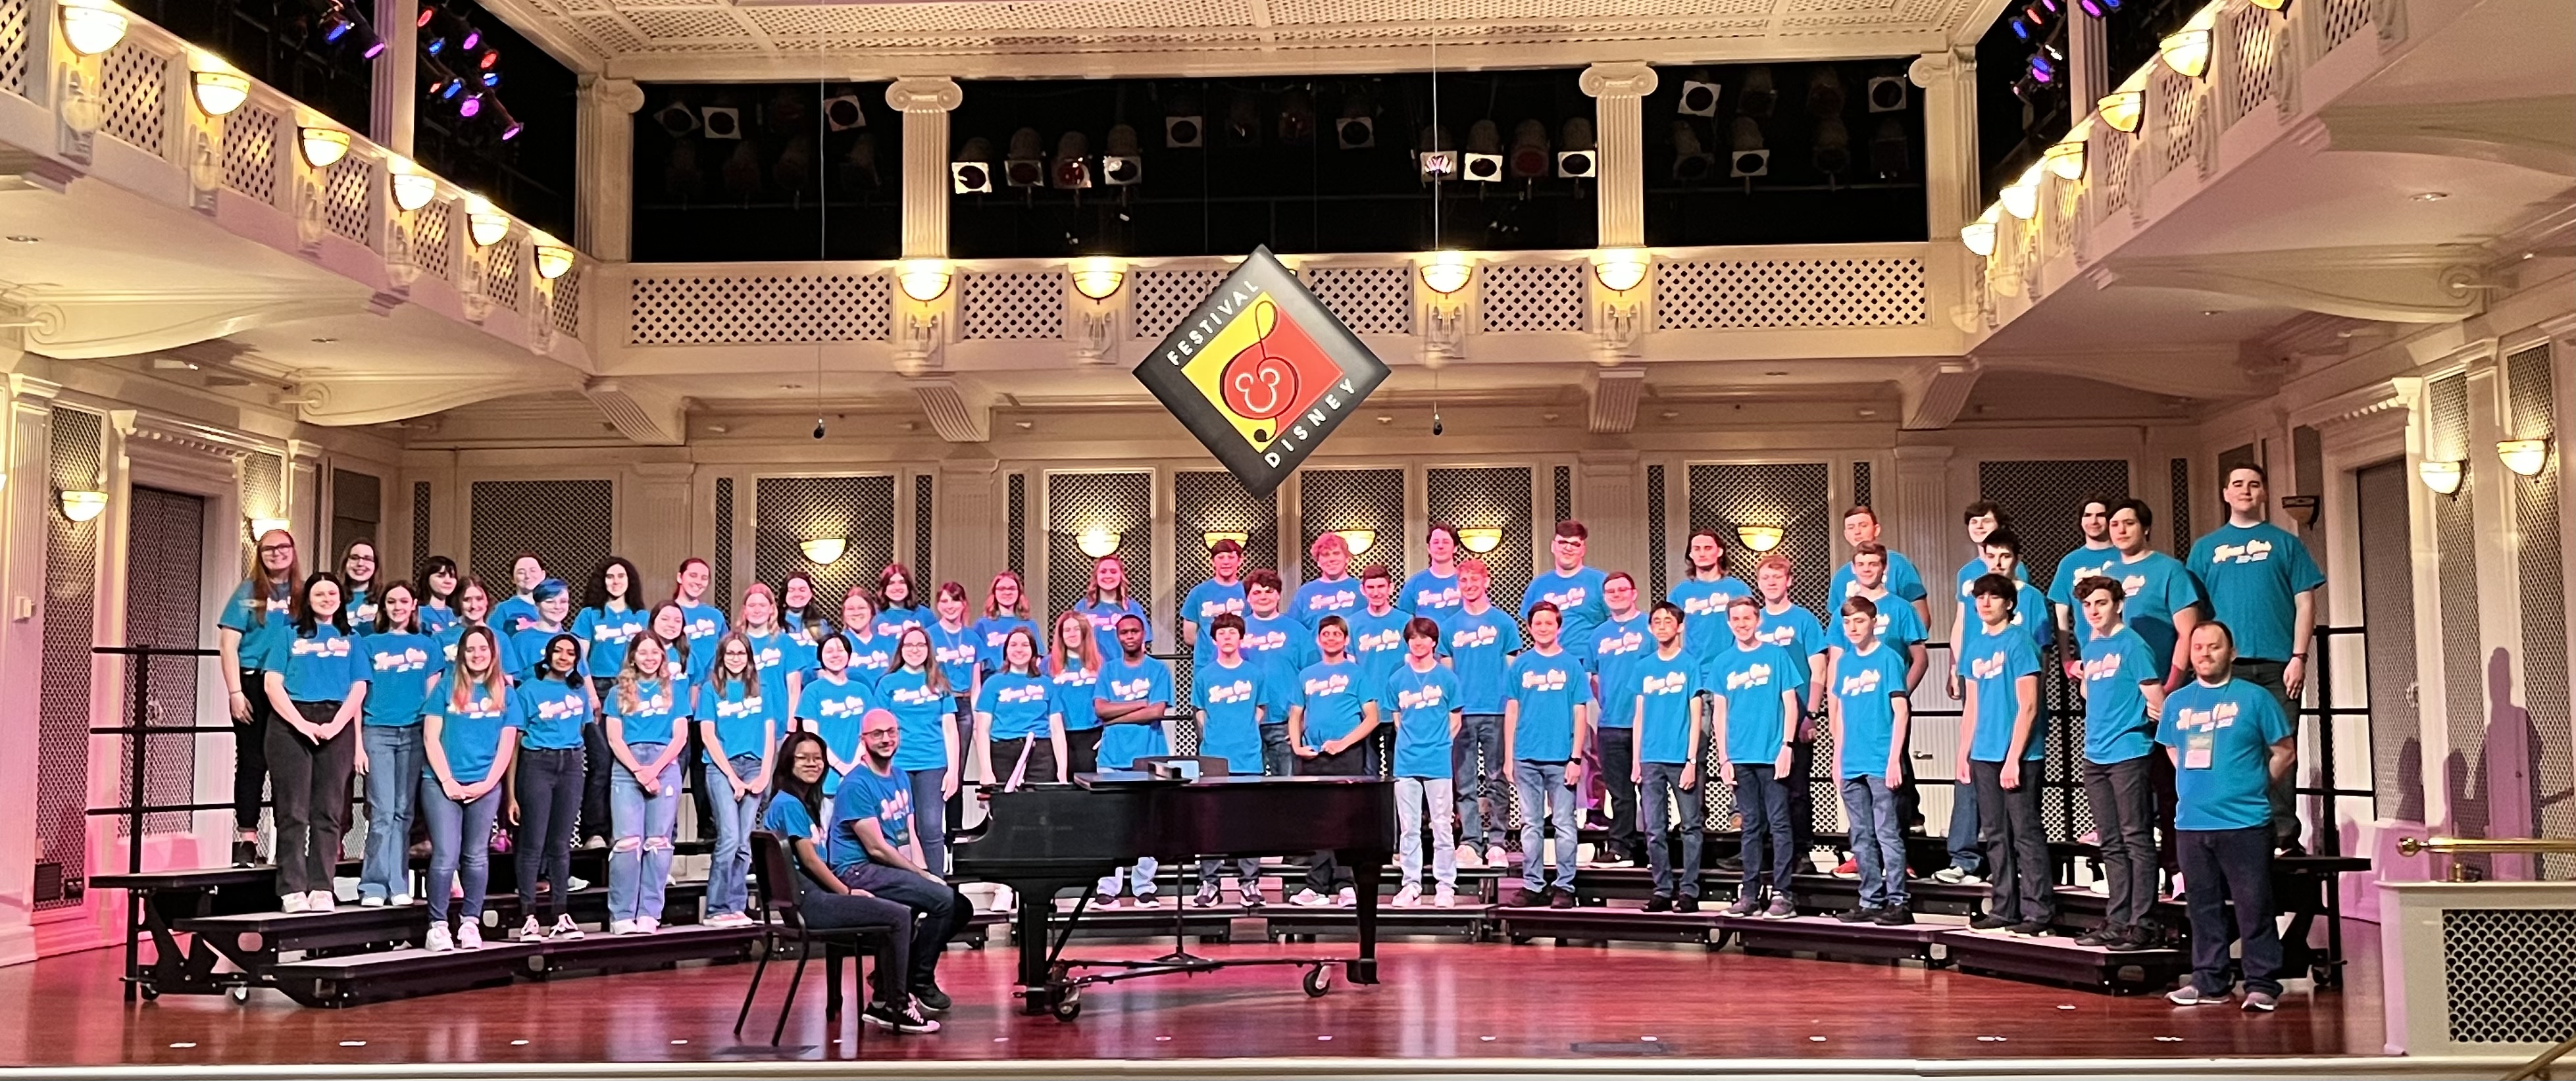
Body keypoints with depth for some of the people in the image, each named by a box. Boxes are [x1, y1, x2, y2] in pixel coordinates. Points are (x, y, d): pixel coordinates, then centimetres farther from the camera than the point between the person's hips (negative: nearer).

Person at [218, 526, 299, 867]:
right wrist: (235, 692, -10)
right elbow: (228, 644, -2)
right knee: (252, 762, 0)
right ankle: (246, 840, 3)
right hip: (254, 684, -2)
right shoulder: (248, 592, 3)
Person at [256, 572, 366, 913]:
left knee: (328, 811, -2)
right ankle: (292, 890, -7)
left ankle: (321, 889, -2)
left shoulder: (350, 641, 19)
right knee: (294, 811, -6)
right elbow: (272, 683, 3)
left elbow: (358, 690, 8)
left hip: (336, 727, 1)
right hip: (291, 725, -1)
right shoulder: (289, 637, 15)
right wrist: (302, 723, -11)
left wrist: (335, 726, -9)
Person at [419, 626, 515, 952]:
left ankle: (470, 923, 12)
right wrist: (448, 781, -7)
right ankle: (437, 926, -3)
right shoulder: (447, 686, 5)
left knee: (477, 857, 5)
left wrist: (487, 784, -4)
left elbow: (507, 745, 7)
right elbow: (431, 738, 1)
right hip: (443, 783, -2)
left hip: (484, 786, 2)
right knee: (446, 856, -8)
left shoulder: (505, 692, 9)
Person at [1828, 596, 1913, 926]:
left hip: (1881, 763, -6)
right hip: (1851, 764, 6)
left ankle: (1897, 902, -1)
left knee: (1888, 834, -5)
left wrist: (1894, 758, -13)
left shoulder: (1889, 658, -4)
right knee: (1862, 838, 10)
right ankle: (1871, 901, 16)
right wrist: (1838, 756, 14)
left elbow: (1901, 710, -8)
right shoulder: (1844, 662, 13)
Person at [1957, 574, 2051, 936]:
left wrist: (2013, 757, -15)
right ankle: (2003, 909, 17)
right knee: (1995, 836, 10)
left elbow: (2028, 706, -11)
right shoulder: (1973, 645, 13)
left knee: (2026, 834, -4)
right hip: (1983, 755, 7)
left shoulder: (2019, 641, -7)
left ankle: (2036, 912, -1)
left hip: (2021, 755, -7)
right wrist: (1964, 753, 12)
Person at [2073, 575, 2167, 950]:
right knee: (2111, 845, 10)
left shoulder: (2131, 643, -7)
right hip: (2095, 755, 8)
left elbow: (2157, 699, -11)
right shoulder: (2090, 648, 15)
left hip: (2128, 753, -8)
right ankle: (2117, 920, 15)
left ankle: (2142, 923, -4)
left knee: (2137, 840, -5)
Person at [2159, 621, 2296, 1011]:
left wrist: (2253, 786, 5)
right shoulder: (2177, 702, 11)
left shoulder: (2254, 697, -2)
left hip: (2245, 822, -4)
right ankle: (2209, 982, 16)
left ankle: (2262, 985, 2)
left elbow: (2285, 751, 3)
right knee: (2203, 906, 9)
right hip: (2191, 822, 4)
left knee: (2254, 907, -3)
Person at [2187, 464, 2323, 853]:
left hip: (2278, 664, -1)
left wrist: (2299, 657, -5)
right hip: (2226, 666, 1)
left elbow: (2305, 603, 5)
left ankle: (2284, 833, 1)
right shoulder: (2206, 548, 14)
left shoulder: (2285, 543, 10)